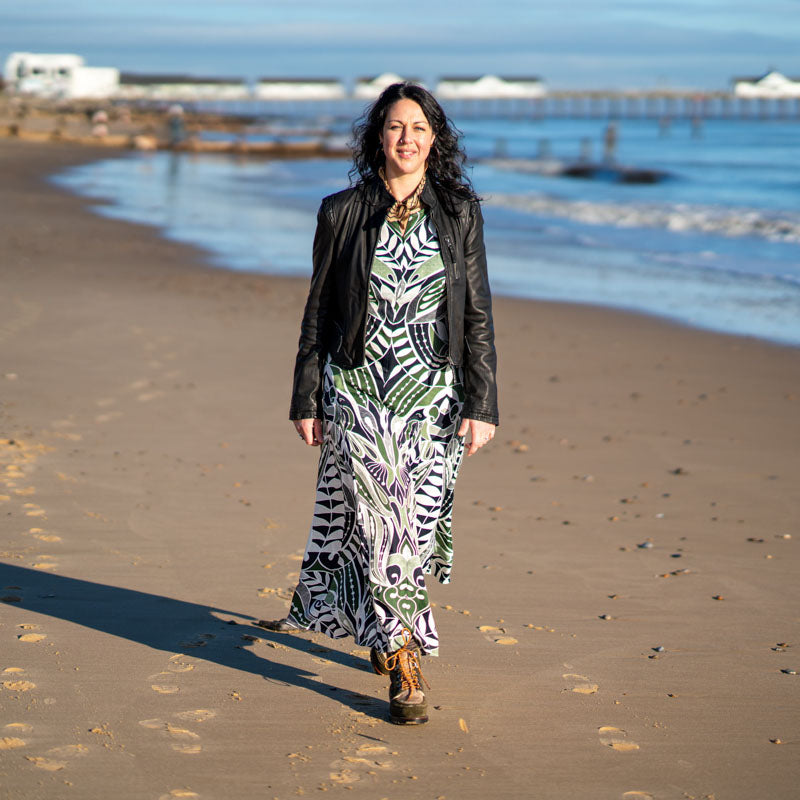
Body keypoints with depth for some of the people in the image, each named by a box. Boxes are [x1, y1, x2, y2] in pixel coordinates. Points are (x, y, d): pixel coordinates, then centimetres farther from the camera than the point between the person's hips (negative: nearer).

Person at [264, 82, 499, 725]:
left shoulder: (460, 212, 3)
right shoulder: (342, 213, 2)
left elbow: (478, 314, 3)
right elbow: (319, 311, 7)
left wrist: (481, 403, -4)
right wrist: (307, 400, 5)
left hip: (434, 392, 1)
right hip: (358, 387, -1)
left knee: (418, 517, 2)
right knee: (382, 514, -9)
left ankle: (384, 628, 27)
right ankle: (403, 659, 0)